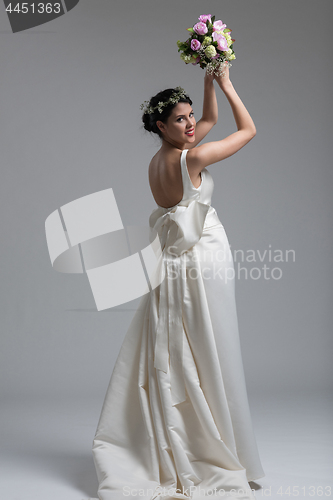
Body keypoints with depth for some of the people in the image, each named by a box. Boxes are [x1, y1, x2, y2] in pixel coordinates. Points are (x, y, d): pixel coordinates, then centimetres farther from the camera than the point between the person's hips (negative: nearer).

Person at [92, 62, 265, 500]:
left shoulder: (159, 159, 9)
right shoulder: (190, 158, -16)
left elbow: (212, 119, 22)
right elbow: (249, 129, -4)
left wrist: (209, 81, 15)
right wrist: (226, 83, 3)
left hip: (176, 263, 9)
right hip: (204, 262, -8)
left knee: (171, 361, 12)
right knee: (208, 360, 1)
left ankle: (170, 454, 22)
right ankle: (213, 458, 13)